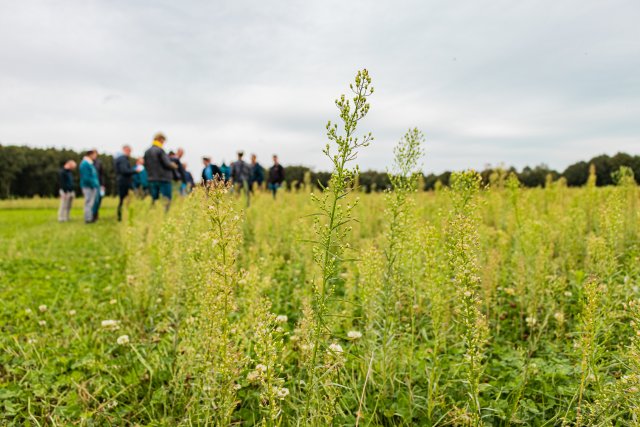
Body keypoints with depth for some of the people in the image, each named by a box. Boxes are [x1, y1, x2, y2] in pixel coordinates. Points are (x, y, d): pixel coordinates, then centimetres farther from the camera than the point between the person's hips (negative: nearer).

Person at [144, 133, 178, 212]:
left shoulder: (147, 152, 8)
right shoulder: (160, 150, -13)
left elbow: (145, 165, 13)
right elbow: (167, 163, -14)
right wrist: (174, 166, 5)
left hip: (152, 179, 7)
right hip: (163, 179, -7)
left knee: (153, 200, 9)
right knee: (167, 201, -2)